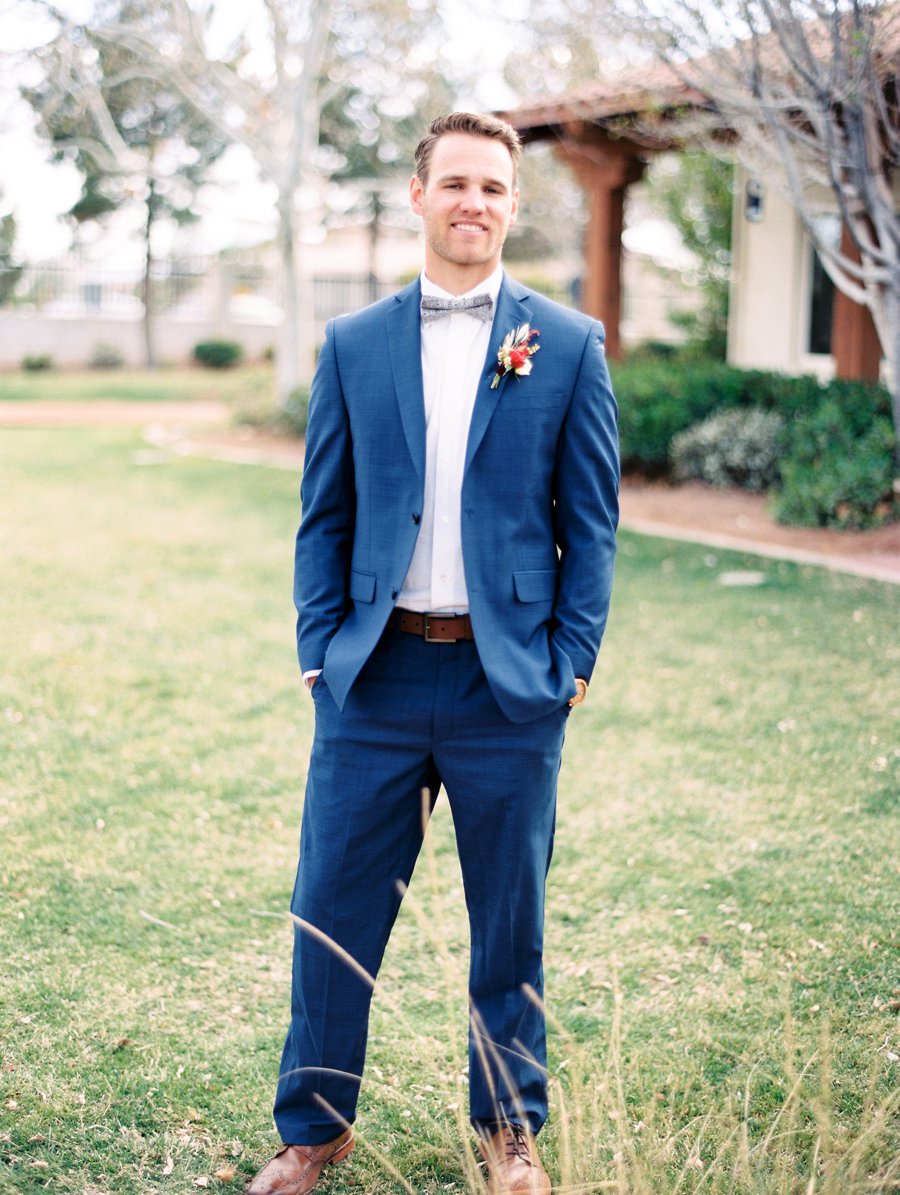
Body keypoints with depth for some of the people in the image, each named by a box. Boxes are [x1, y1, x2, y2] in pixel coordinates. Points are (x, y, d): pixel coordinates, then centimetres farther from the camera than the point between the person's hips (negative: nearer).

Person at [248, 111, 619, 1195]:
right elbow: (323, 517, 9)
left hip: (509, 683, -1)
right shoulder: (352, 345, 8)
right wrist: (319, 651, 0)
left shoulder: (568, 346, 3)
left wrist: (570, 662, -4)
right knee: (333, 912, 6)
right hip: (374, 679, 1)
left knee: (510, 920, 11)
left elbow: (591, 523, 3)